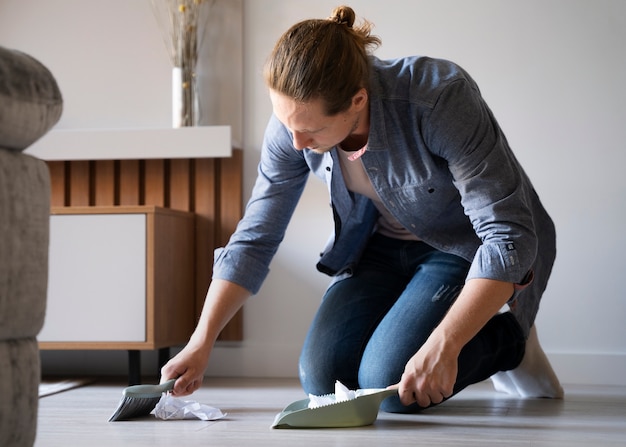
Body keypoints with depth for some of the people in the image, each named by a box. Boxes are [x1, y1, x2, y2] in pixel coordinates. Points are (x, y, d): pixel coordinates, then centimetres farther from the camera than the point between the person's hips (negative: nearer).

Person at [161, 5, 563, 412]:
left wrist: (442, 345, -39)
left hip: (470, 248, -5)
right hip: (385, 245, 6)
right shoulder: (294, 123, -18)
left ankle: (510, 338, 5)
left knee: (388, 384, -21)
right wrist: (202, 343, -13)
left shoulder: (440, 99, -35)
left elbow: (509, 236, -33)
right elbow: (255, 239, -7)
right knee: (323, 378, -9)